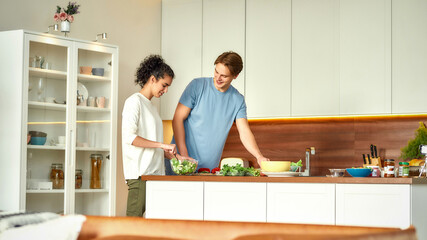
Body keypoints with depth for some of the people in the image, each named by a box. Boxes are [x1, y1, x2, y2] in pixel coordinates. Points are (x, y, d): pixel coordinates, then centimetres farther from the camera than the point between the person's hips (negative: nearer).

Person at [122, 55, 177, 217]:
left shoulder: (151, 106, 23)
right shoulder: (134, 101, -3)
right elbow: (129, 137, -16)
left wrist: (174, 156, 11)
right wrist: (162, 145, -18)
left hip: (155, 172, 9)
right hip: (139, 174, -9)